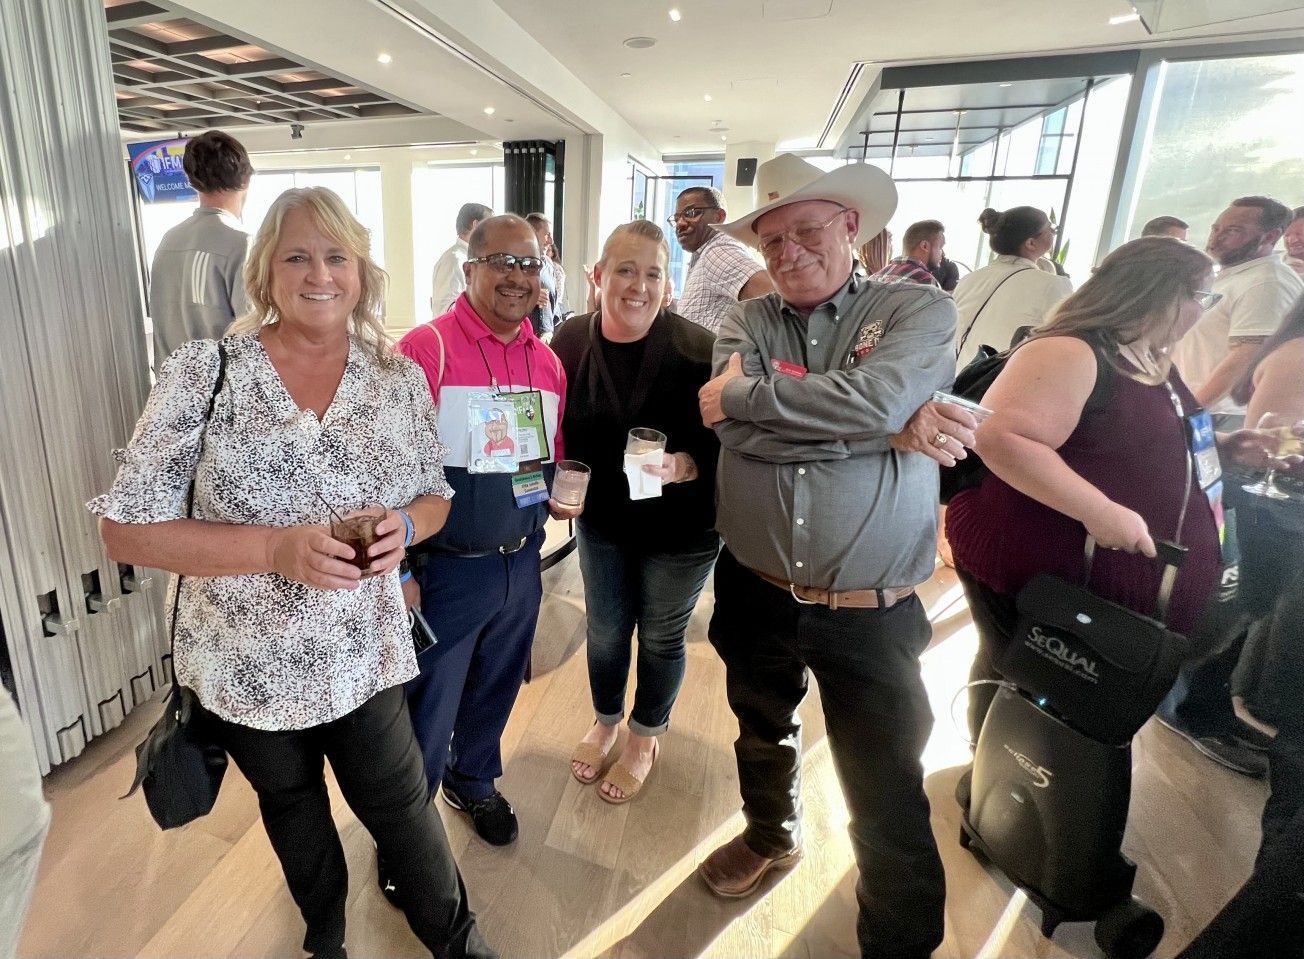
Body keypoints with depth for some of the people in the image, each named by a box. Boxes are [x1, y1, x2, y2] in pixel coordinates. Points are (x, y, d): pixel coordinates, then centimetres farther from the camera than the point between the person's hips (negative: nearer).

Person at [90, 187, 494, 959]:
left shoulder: (399, 379, -5)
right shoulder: (203, 372, -13)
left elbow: (435, 498, 5)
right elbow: (127, 529, -12)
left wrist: (405, 528, -18)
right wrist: (277, 548, -27)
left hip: (366, 656, 0)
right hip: (246, 663, 1)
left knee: (399, 804, 14)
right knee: (291, 806, 25)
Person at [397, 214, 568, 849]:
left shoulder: (548, 362, 4)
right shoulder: (426, 348, -14)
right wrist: (399, 571, -15)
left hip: (521, 563, 6)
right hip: (447, 570, -5)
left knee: (495, 691, 25)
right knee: (427, 714, 12)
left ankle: (472, 780, 53)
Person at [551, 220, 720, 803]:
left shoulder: (697, 350, -22)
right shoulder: (569, 342, -11)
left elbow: (724, 443, -16)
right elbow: (556, 430, 2)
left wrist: (682, 467, -33)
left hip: (679, 529, -2)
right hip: (602, 519, 3)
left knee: (661, 637, 16)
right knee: (604, 630, 20)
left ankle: (645, 739, 45)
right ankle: (605, 721, 51)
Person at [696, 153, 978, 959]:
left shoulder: (920, 309, -4)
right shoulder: (748, 321, 1)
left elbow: (873, 397, -26)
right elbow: (739, 433, -17)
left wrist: (742, 392, -15)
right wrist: (894, 433, -19)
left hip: (870, 614, -3)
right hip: (754, 595, 4)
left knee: (889, 797, 11)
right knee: (761, 733, 28)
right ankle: (771, 834, 59)